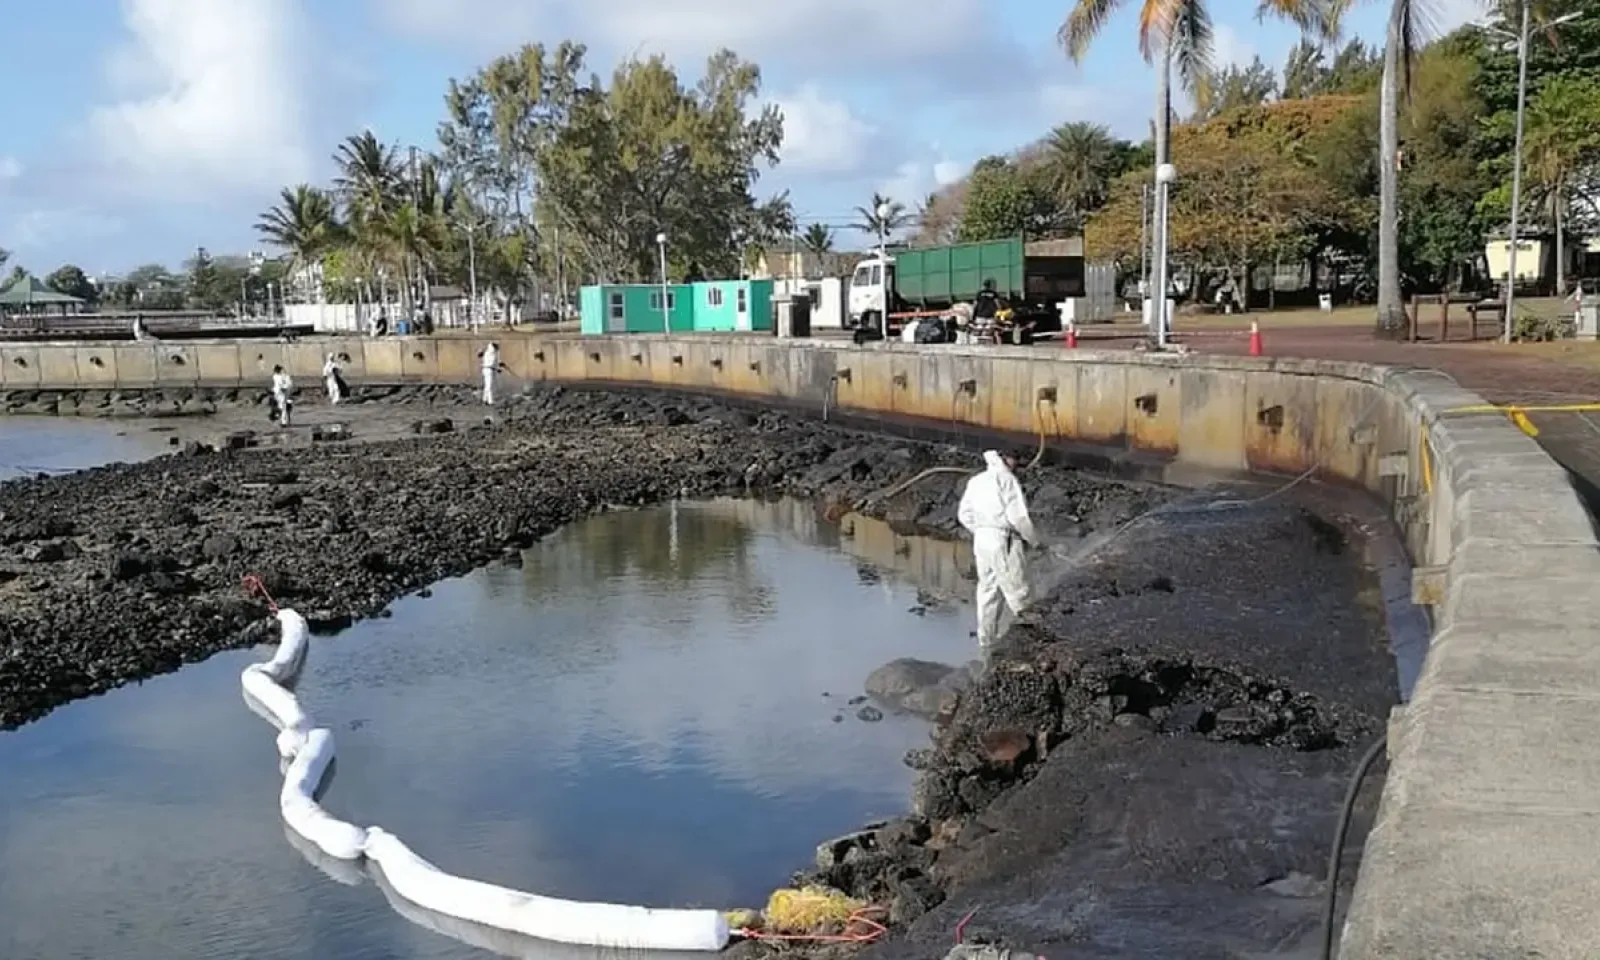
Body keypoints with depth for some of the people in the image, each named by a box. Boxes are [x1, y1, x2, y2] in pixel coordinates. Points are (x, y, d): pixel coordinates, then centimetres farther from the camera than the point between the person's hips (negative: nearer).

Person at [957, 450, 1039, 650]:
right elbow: (1018, 516, -14)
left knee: (988, 590, 14)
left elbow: (964, 515, 14)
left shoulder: (976, 481, 13)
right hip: (1003, 542, -7)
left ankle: (986, 638, 21)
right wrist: (1033, 539, -1)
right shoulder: (1006, 478, -9)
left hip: (981, 539, 8)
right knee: (1015, 590, 1)